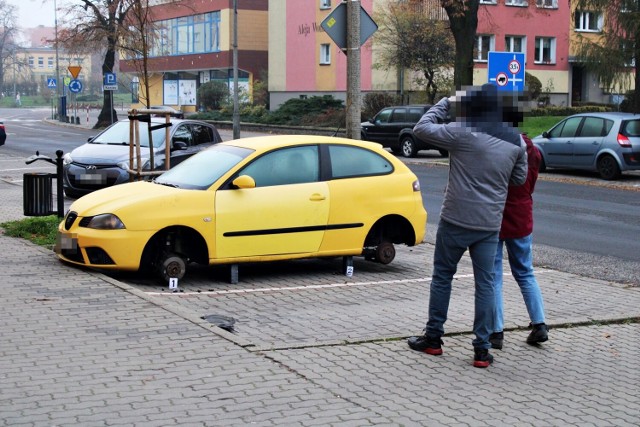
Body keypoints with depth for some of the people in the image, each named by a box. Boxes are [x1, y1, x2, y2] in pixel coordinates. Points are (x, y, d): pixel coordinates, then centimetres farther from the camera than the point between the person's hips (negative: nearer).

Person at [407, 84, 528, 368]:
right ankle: (482, 350, 7)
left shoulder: (463, 133, -14)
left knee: (442, 276, 11)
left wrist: (445, 104, 3)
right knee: (485, 284, 7)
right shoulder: (515, 141, 3)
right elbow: (519, 178, 13)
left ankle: (433, 339, 20)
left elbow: (421, 129, -8)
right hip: (490, 225, 4)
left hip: (456, 221, -4)